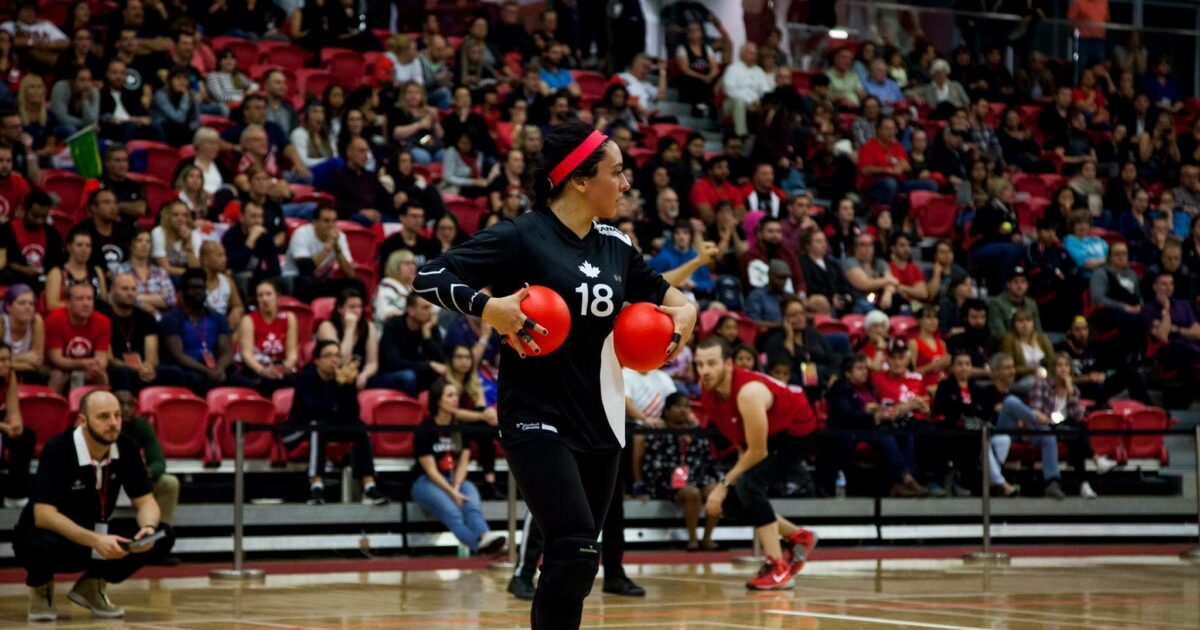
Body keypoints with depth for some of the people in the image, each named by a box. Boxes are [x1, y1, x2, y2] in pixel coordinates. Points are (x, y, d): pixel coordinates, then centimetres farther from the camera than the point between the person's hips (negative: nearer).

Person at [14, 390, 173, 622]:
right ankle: (40, 586, -3)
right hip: (52, 535, -5)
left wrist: (148, 529, -31)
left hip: (94, 534, 5)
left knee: (162, 536, -15)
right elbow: (43, 515, -33)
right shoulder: (57, 450, -26)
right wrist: (95, 541, -44)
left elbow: (145, 501, -6)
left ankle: (92, 585, 6)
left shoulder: (125, 448, -10)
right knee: (45, 546, -42)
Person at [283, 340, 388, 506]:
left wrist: (349, 384, -27)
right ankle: (316, 488, -41)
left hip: (326, 430, 5)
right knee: (318, 424, -35)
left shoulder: (341, 376, -7)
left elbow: (352, 415, -16)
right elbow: (316, 410, -36)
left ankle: (369, 488, -27)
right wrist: (338, 383, -36)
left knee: (359, 427, -18)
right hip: (298, 432, -5)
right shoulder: (307, 377, -19)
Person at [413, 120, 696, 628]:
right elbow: (428, 277, -13)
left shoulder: (615, 247, 9)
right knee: (575, 553, -20)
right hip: (537, 418, -7)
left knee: (576, 561, 10)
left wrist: (685, 311, 3)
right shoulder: (522, 237, -10)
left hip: (600, 420, 7)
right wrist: (488, 308, -28)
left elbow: (666, 296, 25)